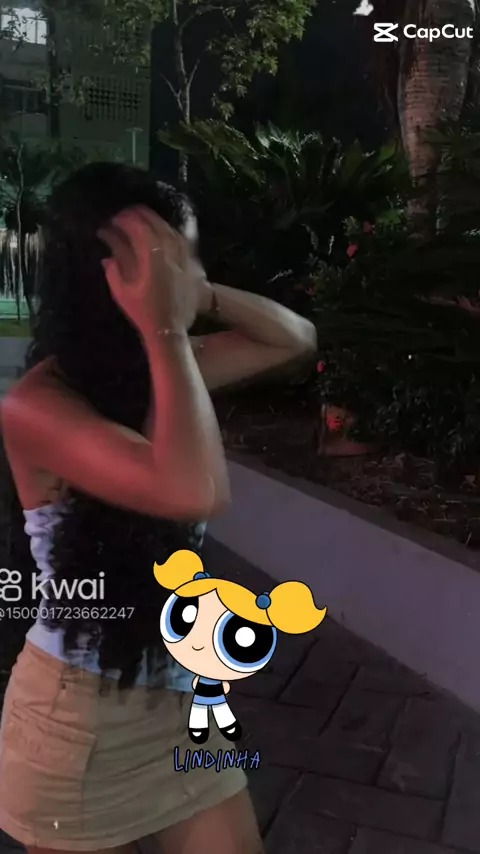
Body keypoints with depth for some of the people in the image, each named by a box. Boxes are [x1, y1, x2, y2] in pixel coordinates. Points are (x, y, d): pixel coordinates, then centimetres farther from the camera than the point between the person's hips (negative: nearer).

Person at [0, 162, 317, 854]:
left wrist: (202, 295, -9)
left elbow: (296, 339, 7)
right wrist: (169, 327, -29)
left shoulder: (159, 372, -2)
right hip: (80, 715, -6)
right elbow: (198, 493, -37)